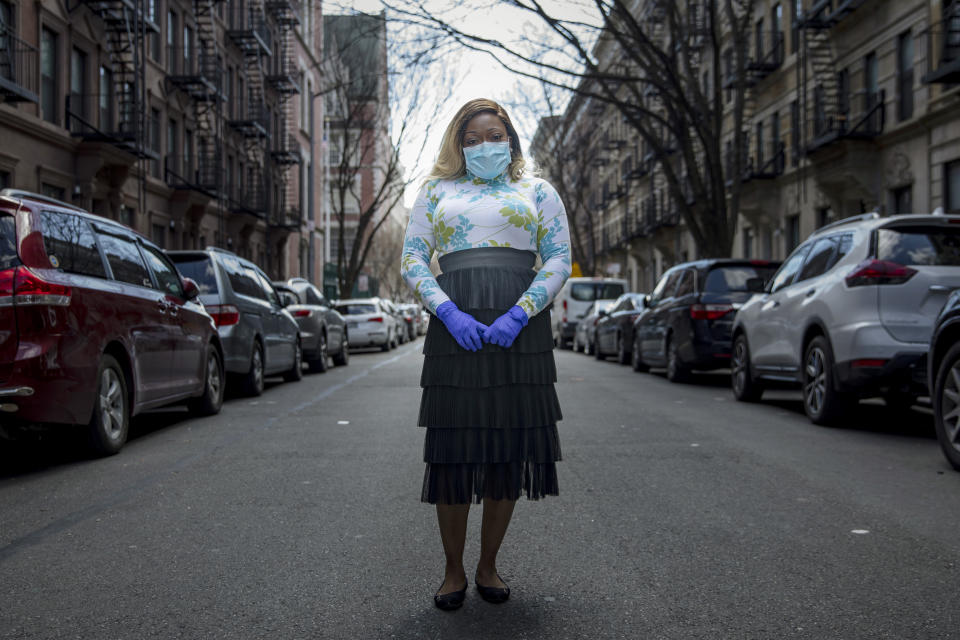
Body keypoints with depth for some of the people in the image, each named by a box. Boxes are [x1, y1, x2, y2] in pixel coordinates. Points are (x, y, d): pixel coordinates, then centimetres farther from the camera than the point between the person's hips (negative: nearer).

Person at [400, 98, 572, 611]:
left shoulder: (537, 191, 16)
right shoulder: (437, 191, 17)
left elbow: (559, 260, 7)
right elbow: (411, 259, 8)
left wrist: (520, 314, -10)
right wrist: (448, 312, -9)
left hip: (519, 326, 0)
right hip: (455, 326, 0)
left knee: (509, 447, 2)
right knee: (452, 450, -1)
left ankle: (488, 566, 18)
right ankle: (453, 571, 14)